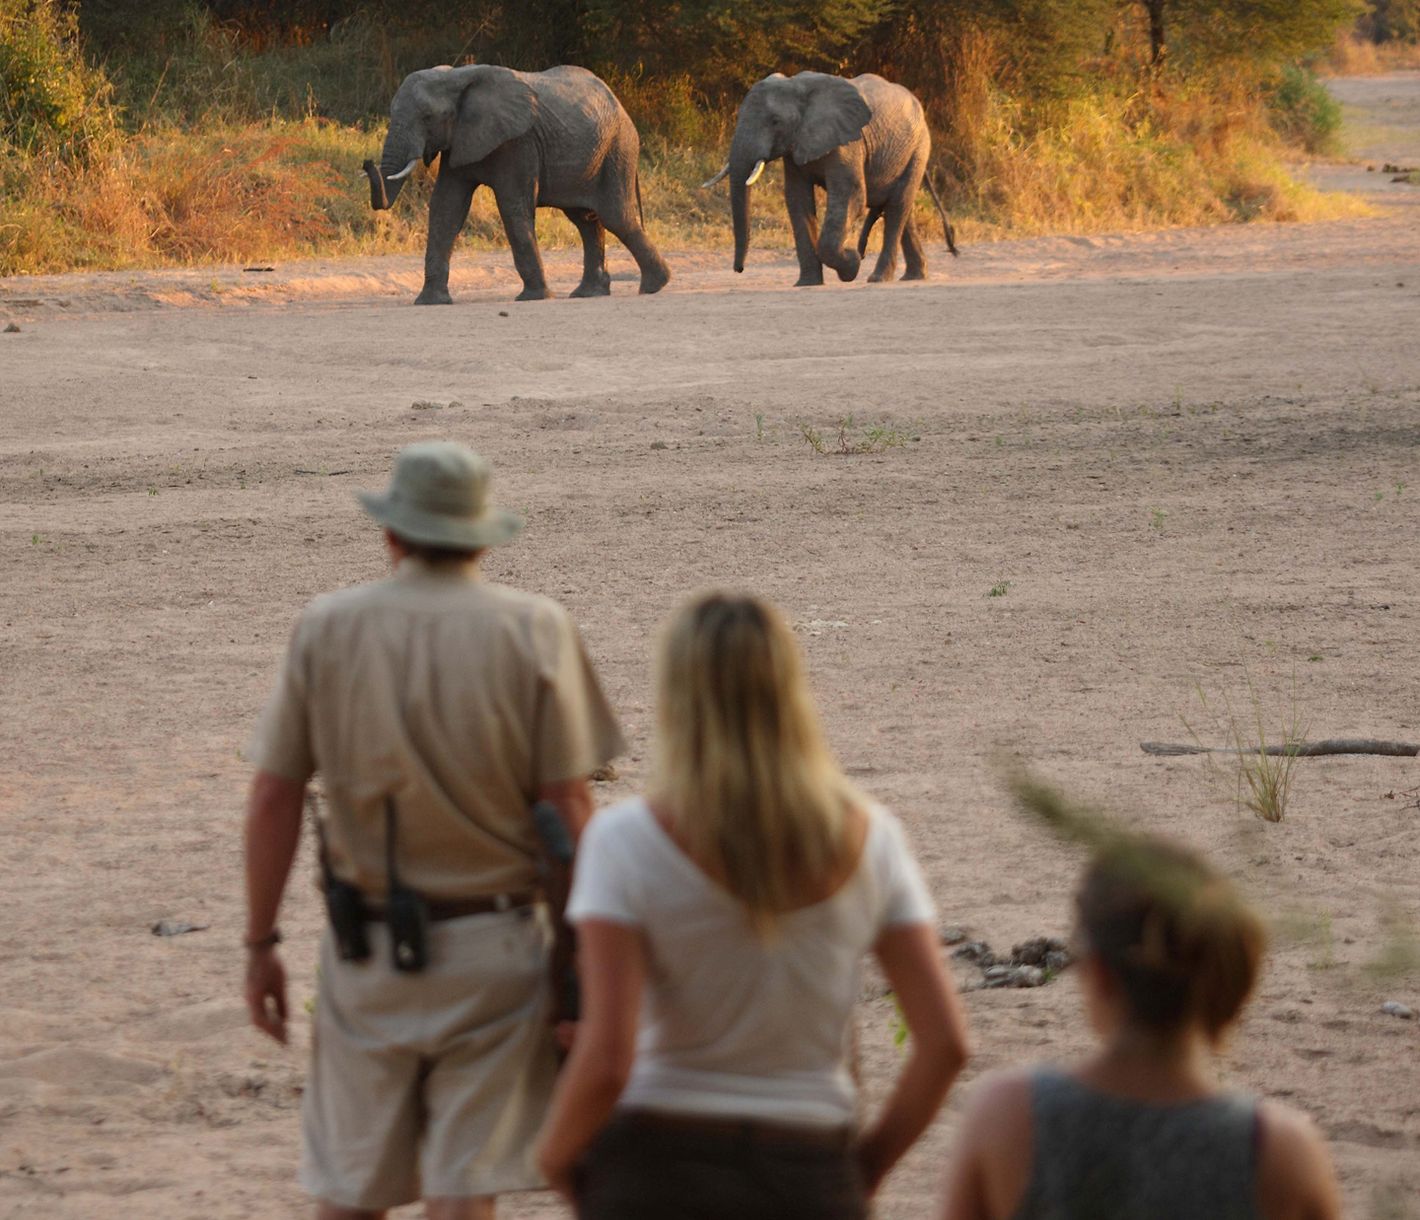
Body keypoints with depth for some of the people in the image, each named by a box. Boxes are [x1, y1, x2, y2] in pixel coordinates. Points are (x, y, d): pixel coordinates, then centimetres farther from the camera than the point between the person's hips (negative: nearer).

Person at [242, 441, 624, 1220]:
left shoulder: (327, 627, -2)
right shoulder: (533, 630, -6)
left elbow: (274, 797, -3)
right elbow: (568, 804, -9)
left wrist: (260, 944, 5)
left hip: (366, 945, 1)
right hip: (490, 949, -1)